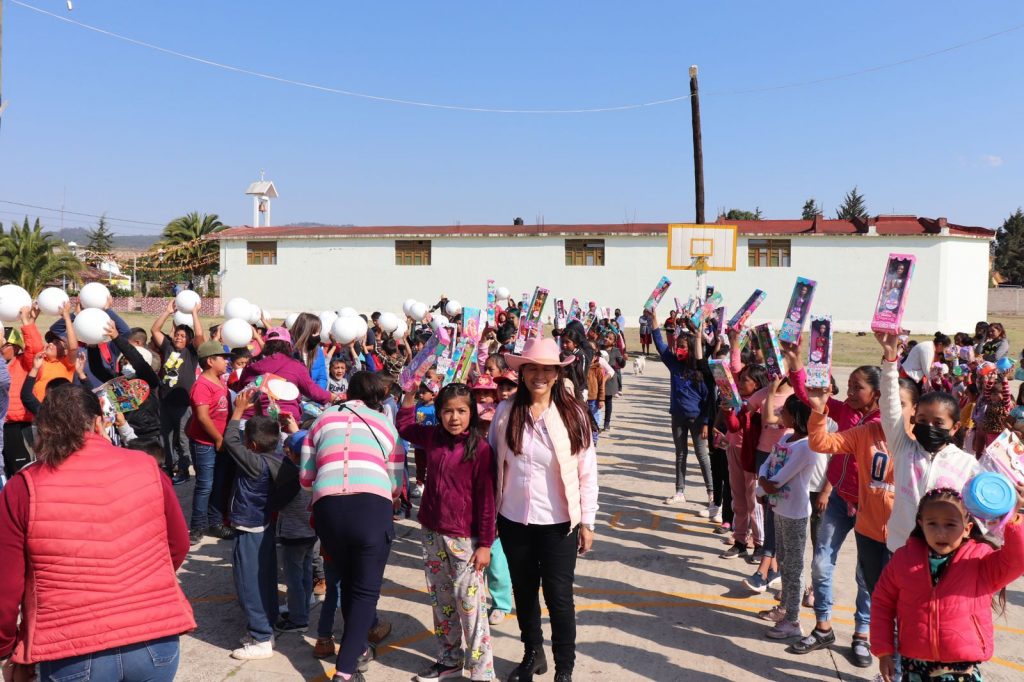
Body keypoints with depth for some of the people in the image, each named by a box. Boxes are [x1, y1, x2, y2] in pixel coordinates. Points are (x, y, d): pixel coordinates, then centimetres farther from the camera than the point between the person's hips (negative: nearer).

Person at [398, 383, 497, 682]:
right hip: (433, 534, 6)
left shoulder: (480, 447, -14)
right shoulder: (433, 436, 3)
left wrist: (485, 544, -11)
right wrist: (412, 391, 14)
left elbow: (486, 498, -11)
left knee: (470, 604, -4)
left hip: (465, 539, -6)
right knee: (441, 601, 17)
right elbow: (404, 425, 25)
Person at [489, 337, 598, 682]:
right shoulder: (505, 412, -5)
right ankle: (532, 653, 40)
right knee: (524, 592, 18)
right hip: (514, 521, 2)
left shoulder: (573, 414, -9)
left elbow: (587, 471, -5)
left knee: (559, 597, 6)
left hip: (558, 523, -2)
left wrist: (587, 521, -4)